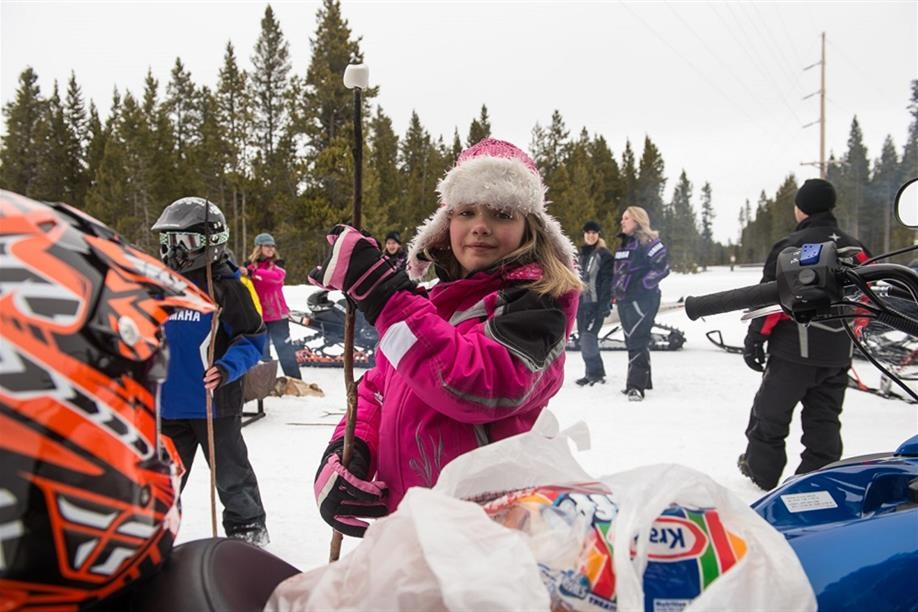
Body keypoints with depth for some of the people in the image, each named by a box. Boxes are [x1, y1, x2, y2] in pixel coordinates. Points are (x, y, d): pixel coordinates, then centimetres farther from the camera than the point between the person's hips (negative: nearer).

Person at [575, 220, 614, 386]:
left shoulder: (605, 255, -6)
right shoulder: (582, 254, 17)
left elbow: (607, 281, -12)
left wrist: (605, 305, -19)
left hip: (596, 303, -8)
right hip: (582, 302, 8)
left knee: (588, 336, -14)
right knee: (584, 337, 8)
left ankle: (595, 373, -6)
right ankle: (593, 373, 15)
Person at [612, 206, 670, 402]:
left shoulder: (648, 242, -9)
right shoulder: (624, 243, 17)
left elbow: (662, 267, -17)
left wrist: (642, 285, -18)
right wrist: (615, 291, 17)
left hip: (642, 300, -9)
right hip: (625, 300, 9)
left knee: (637, 341, -13)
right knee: (632, 341, 13)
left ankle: (637, 385, -14)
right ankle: (641, 381, 22)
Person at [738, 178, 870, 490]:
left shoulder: (793, 245, -11)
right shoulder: (856, 249, 7)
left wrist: (755, 338, -9)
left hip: (795, 350, -5)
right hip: (838, 353, 5)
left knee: (771, 412, 9)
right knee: (824, 420, 12)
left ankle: (761, 469, 19)